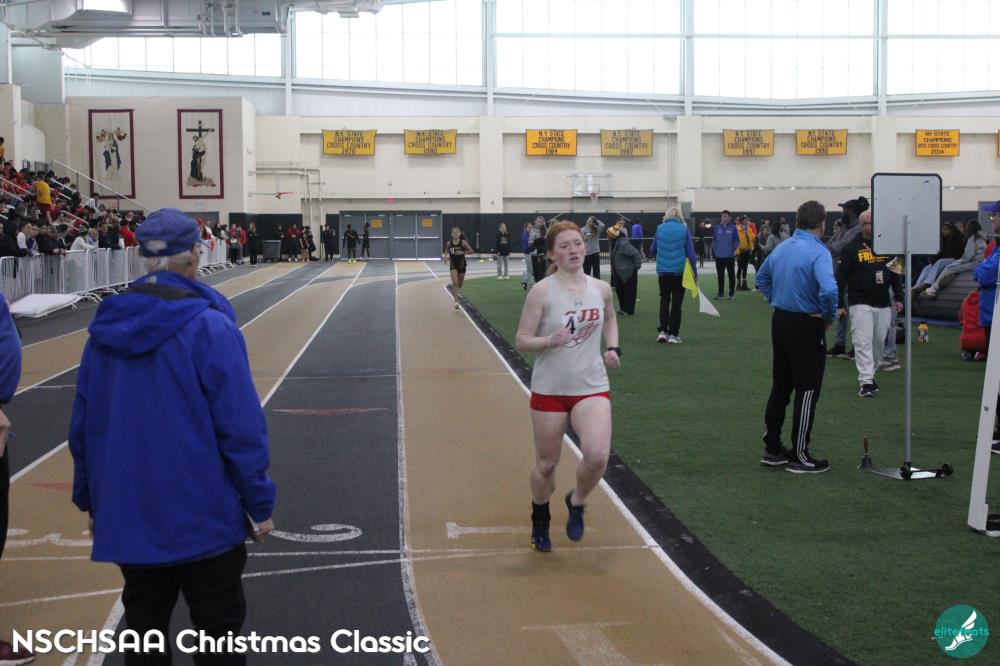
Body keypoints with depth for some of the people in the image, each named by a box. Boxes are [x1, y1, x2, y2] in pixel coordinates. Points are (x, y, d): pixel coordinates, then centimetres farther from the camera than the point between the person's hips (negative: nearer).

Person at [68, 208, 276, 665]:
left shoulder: (106, 327, 1)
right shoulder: (209, 327, -16)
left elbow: (83, 424, 8)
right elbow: (241, 428, -16)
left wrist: (91, 501, 20)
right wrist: (260, 505, -5)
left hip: (127, 519, 5)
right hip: (204, 520, -5)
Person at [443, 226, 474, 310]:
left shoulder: (463, 242, -12)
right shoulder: (449, 243, -6)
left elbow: (471, 251, -8)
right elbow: (446, 251, 13)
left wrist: (462, 252, -22)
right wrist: (445, 256, -7)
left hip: (461, 265, 0)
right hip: (453, 265, 0)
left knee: (459, 284, 16)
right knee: (454, 283, -18)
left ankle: (456, 292, 52)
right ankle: (456, 301, -21)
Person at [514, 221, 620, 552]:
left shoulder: (601, 289, 0)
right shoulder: (542, 291, -11)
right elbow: (522, 340, -9)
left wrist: (613, 348, 6)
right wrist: (550, 341, -27)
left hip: (591, 388, 2)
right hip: (549, 389, -2)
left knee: (597, 456, -20)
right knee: (546, 465, 10)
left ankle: (577, 503, 13)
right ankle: (540, 521, 40)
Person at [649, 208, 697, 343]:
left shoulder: (660, 228, 1)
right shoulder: (684, 229, -4)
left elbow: (652, 250, 10)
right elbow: (690, 252, -4)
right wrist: (695, 272, 2)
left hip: (663, 270, 2)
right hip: (679, 271, -2)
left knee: (664, 299, 16)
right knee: (677, 301, 7)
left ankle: (662, 331, 7)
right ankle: (673, 334, 5)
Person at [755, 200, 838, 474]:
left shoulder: (781, 248, 6)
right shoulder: (818, 253, -19)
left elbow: (761, 279, 20)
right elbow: (829, 290, -32)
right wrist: (829, 317, -15)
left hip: (780, 320, 7)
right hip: (806, 327, -7)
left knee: (780, 387, 16)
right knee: (807, 391, 2)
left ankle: (772, 449, 23)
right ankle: (800, 456, 8)